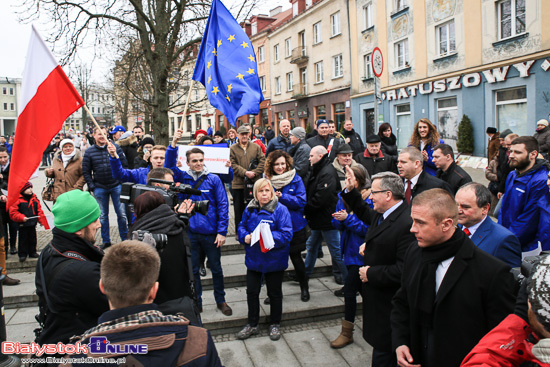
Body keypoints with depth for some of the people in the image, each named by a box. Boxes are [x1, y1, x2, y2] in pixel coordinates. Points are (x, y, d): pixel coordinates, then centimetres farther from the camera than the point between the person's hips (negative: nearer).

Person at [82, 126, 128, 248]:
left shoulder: (115, 147, 0)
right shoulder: (89, 152, 2)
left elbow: (124, 165, 2)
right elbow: (86, 171, 5)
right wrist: (91, 187, -2)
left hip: (116, 186, -1)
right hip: (99, 188, 1)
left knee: (121, 214, 2)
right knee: (103, 216, 10)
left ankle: (125, 239, 15)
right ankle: (106, 241, 21)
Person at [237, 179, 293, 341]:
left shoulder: (280, 210, -15)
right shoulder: (250, 209, 0)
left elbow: (286, 234, -20)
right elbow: (241, 227, 9)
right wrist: (245, 236, -12)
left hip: (274, 260, -4)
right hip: (253, 259, 4)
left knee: (274, 293, 13)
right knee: (252, 292, 14)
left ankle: (275, 325, 33)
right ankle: (252, 325, 32)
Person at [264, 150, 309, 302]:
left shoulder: (296, 179, -8)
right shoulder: (267, 180, -1)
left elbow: (301, 201, -14)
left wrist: (282, 196, -23)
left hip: (294, 226, -2)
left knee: (296, 257, 10)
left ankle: (304, 287, 32)